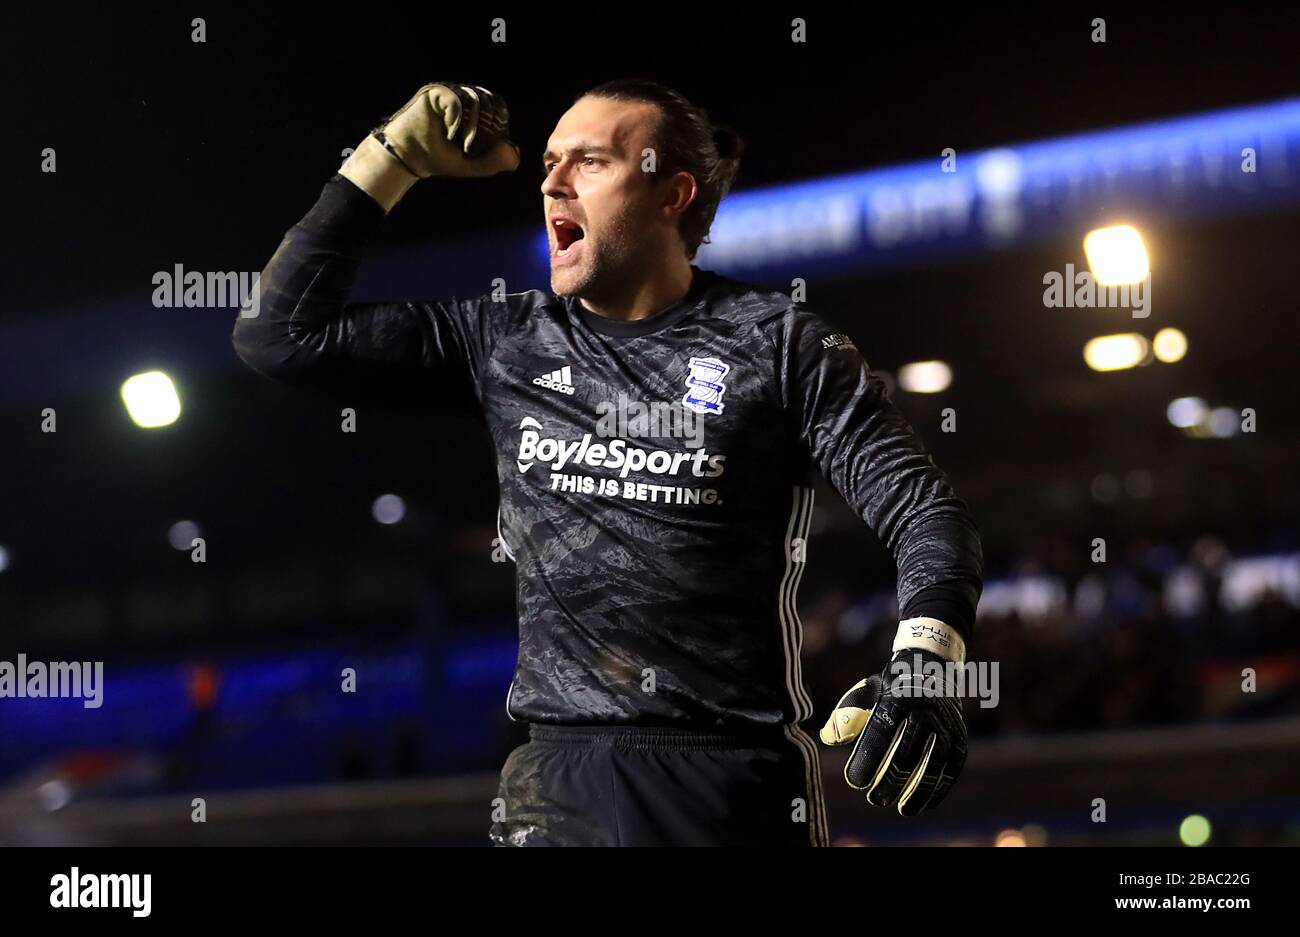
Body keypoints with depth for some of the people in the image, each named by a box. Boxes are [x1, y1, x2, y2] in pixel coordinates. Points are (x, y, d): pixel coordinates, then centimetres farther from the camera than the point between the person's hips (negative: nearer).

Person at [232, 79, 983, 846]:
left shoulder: (776, 343, 0)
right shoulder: (504, 342, 11)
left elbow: (925, 511, -5)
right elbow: (283, 334, 11)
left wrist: (924, 669, -24)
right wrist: (391, 160, 6)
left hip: (739, 782, -3)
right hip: (560, 778, 3)